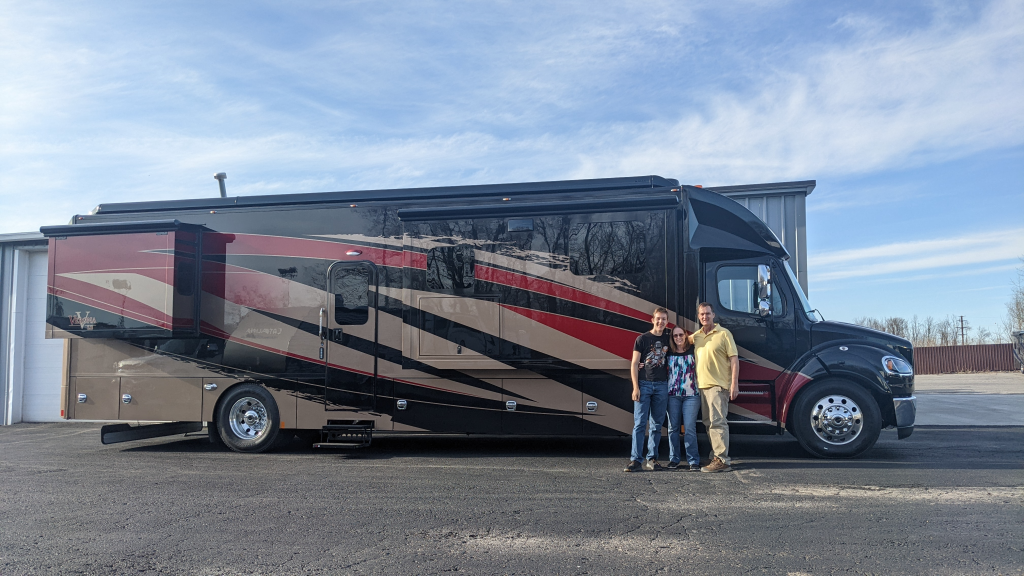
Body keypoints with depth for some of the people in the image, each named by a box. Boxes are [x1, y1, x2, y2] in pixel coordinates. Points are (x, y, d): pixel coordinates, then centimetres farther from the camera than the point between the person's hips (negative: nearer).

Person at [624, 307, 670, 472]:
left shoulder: (668, 339, 12)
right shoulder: (642, 339, 1)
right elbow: (634, 364, -2)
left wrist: (670, 384, 8)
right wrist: (636, 387, -9)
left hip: (661, 386, 3)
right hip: (644, 384, -3)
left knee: (657, 425, 5)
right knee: (639, 423, -6)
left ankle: (651, 459, 12)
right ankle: (635, 459, -4)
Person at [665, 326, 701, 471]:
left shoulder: (693, 352, 6)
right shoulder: (669, 353, 10)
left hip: (691, 394, -2)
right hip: (672, 395, 2)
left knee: (689, 428, -6)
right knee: (673, 427, 3)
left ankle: (693, 461, 0)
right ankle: (674, 459, 12)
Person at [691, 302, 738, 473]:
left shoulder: (724, 334, -2)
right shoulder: (695, 336, 13)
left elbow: (734, 359, -5)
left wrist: (734, 384, -13)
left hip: (718, 386, -7)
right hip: (701, 386, 7)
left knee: (717, 422, -11)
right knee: (709, 423, 11)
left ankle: (722, 460, -9)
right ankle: (715, 457, 20)